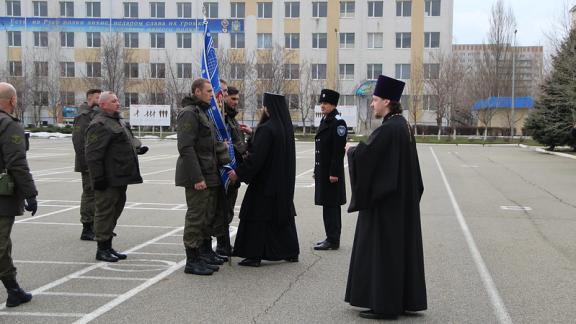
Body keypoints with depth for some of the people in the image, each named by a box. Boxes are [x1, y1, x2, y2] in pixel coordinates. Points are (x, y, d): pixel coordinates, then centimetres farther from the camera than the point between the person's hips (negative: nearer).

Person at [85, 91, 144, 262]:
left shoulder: (119, 122, 20)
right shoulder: (99, 125, -13)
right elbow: (93, 154, -19)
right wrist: (98, 177, -22)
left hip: (120, 178, 10)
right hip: (108, 179, -10)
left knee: (115, 210, 14)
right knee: (105, 211, -3)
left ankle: (108, 247, 23)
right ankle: (102, 249, 5)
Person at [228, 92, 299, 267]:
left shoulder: (266, 129, -19)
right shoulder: (286, 127, 6)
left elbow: (256, 156, -23)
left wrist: (239, 173, -14)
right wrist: (253, 134, 21)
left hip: (264, 181, -8)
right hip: (284, 181, 8)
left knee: (256, 215, 1)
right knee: (284, 213, 16)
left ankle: (254, 255, 5)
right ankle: (291, 252, 22)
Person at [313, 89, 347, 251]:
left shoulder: (338, 123, -12)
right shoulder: (324, 121, 16)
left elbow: (339, 150, -18)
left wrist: (334, 173, -21)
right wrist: (316, 170, 19)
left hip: (331, 171, -9)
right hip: (323, 170, 9)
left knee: (331, 205, -6)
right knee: (329, 205, 13)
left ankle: (333, 240, -1)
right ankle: (332, 238, 21)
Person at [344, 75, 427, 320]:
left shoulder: (388, 129, -20)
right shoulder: (402, 125, 10)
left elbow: (364, 154, -21)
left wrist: (351, 150, -1)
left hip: (385, 200, -10)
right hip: (401, 197, 10)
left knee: (382, 248, -2)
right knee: (400, 245, 14)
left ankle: (384, 304, 5)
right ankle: (404, 300, 22)